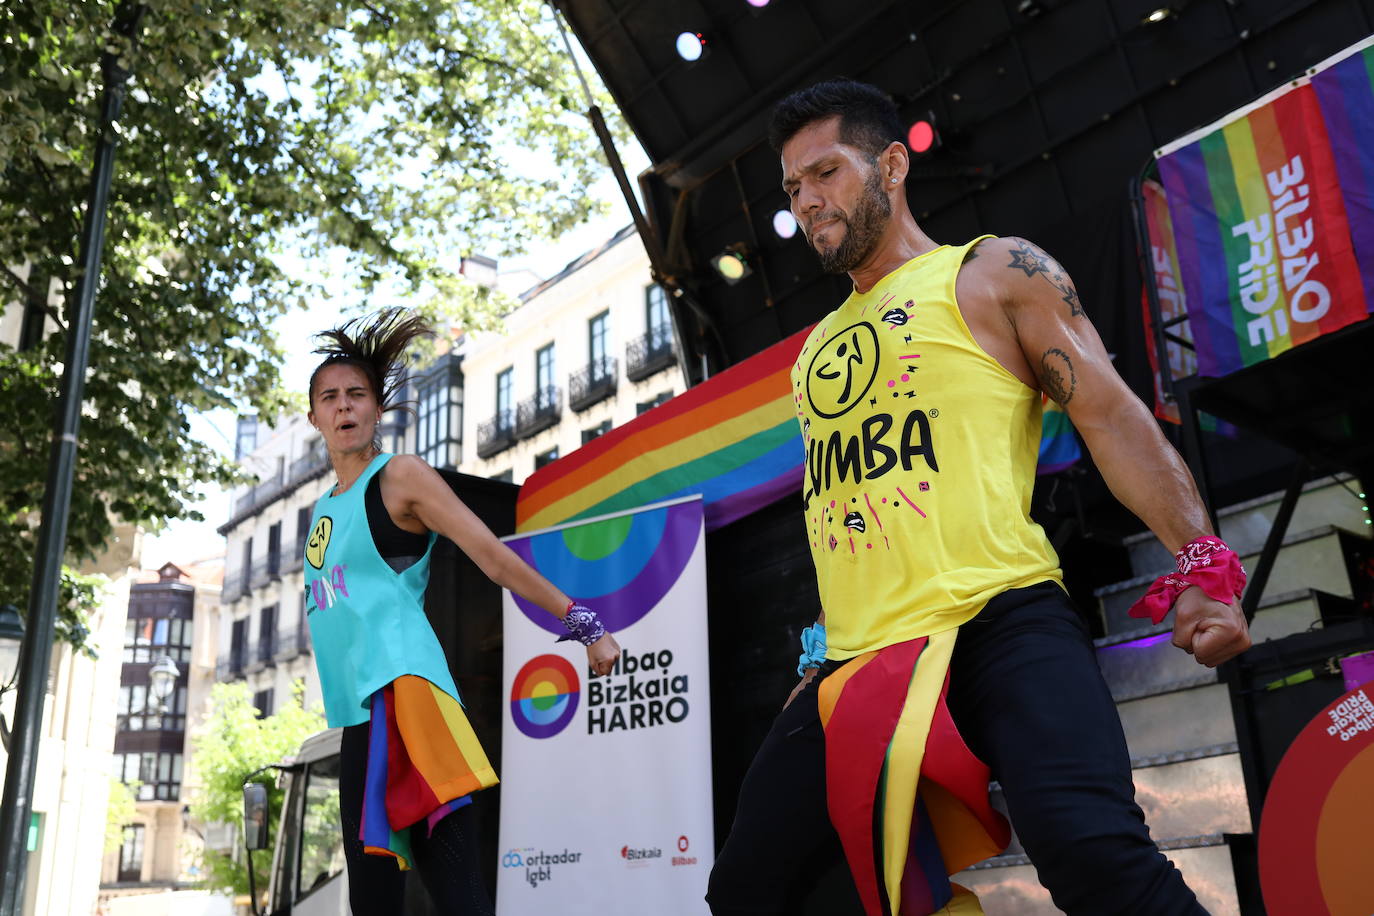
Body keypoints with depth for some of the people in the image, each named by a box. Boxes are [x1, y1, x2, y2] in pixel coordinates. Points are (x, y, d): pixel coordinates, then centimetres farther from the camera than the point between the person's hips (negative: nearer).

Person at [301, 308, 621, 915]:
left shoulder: (401, 477, -1)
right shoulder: (323, 509, 22)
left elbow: (496, 558, -4)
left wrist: (584, 625, -6)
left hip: (401, 689, -8)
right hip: (360, 710, 8)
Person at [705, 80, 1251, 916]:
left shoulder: (995, 274, 7)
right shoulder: (819, 346, 24)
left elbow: (1110, 415, -1)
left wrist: (1201, 569, -14)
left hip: (1000, 627, -6)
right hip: (858, 662, 6)